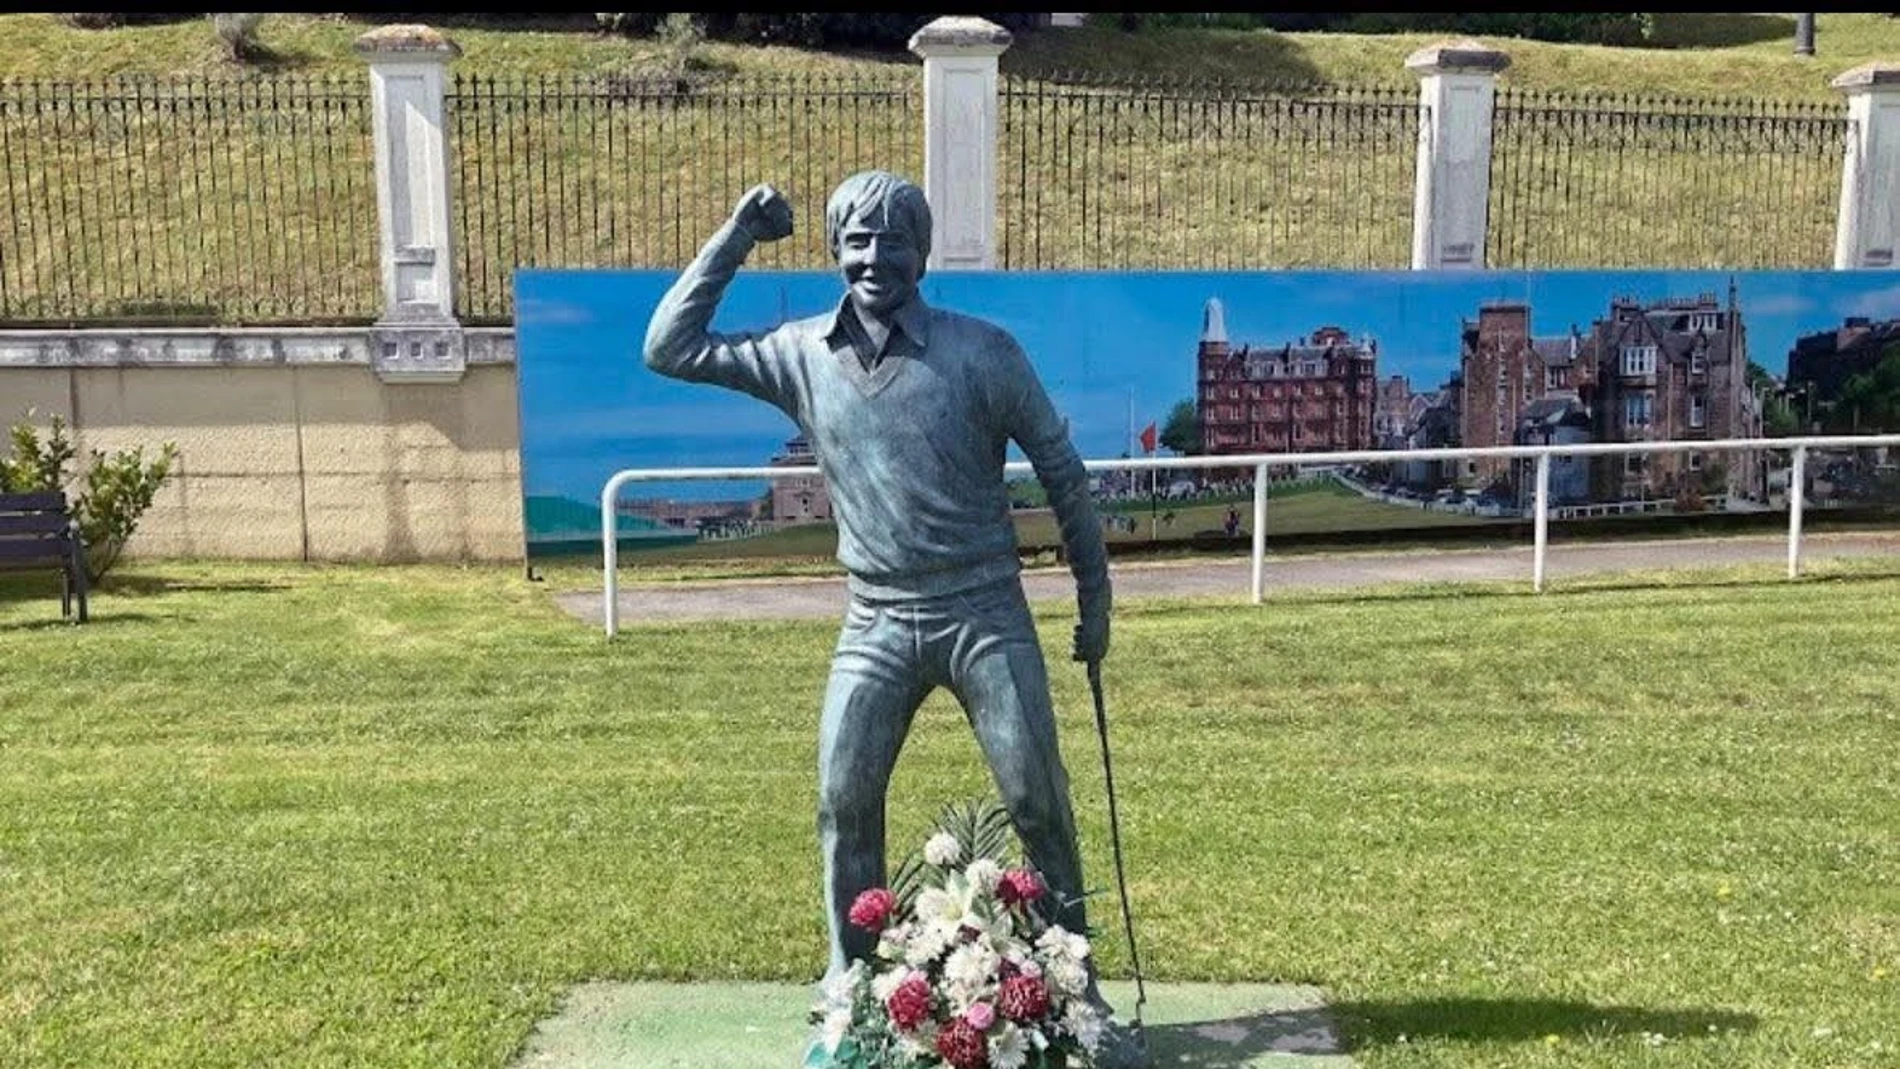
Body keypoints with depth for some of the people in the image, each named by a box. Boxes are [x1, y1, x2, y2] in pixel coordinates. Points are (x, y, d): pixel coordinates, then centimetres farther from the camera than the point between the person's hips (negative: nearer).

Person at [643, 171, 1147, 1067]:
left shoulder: (982, 351, -8)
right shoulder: (800, 355, 0)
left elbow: (1061, 470, 0)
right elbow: (669, 349, 2)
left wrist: (1094, 595, 3)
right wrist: (736, 237, -3)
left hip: (984, 613, -2)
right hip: (876, 623, 2)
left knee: (1038, 803, 1)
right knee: (844, 805, 1)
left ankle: (1078, 995, 18)